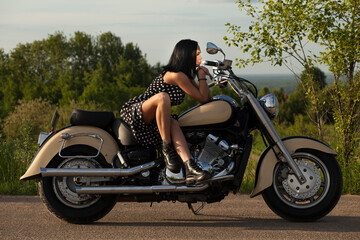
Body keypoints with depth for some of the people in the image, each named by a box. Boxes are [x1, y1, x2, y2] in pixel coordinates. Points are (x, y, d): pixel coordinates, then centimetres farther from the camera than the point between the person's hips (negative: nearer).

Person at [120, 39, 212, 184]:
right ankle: (167, 149, -27)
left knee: (173, 124, -24)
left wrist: (201, 73, 4)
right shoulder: (177, 75, -18)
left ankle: (191, 168, -41)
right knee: (163, 97, -36)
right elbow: (202, 98, -13)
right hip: (133, 112, -9)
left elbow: (206, 97, 14)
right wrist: (201, 75, -5)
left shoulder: (186, 76, 12)